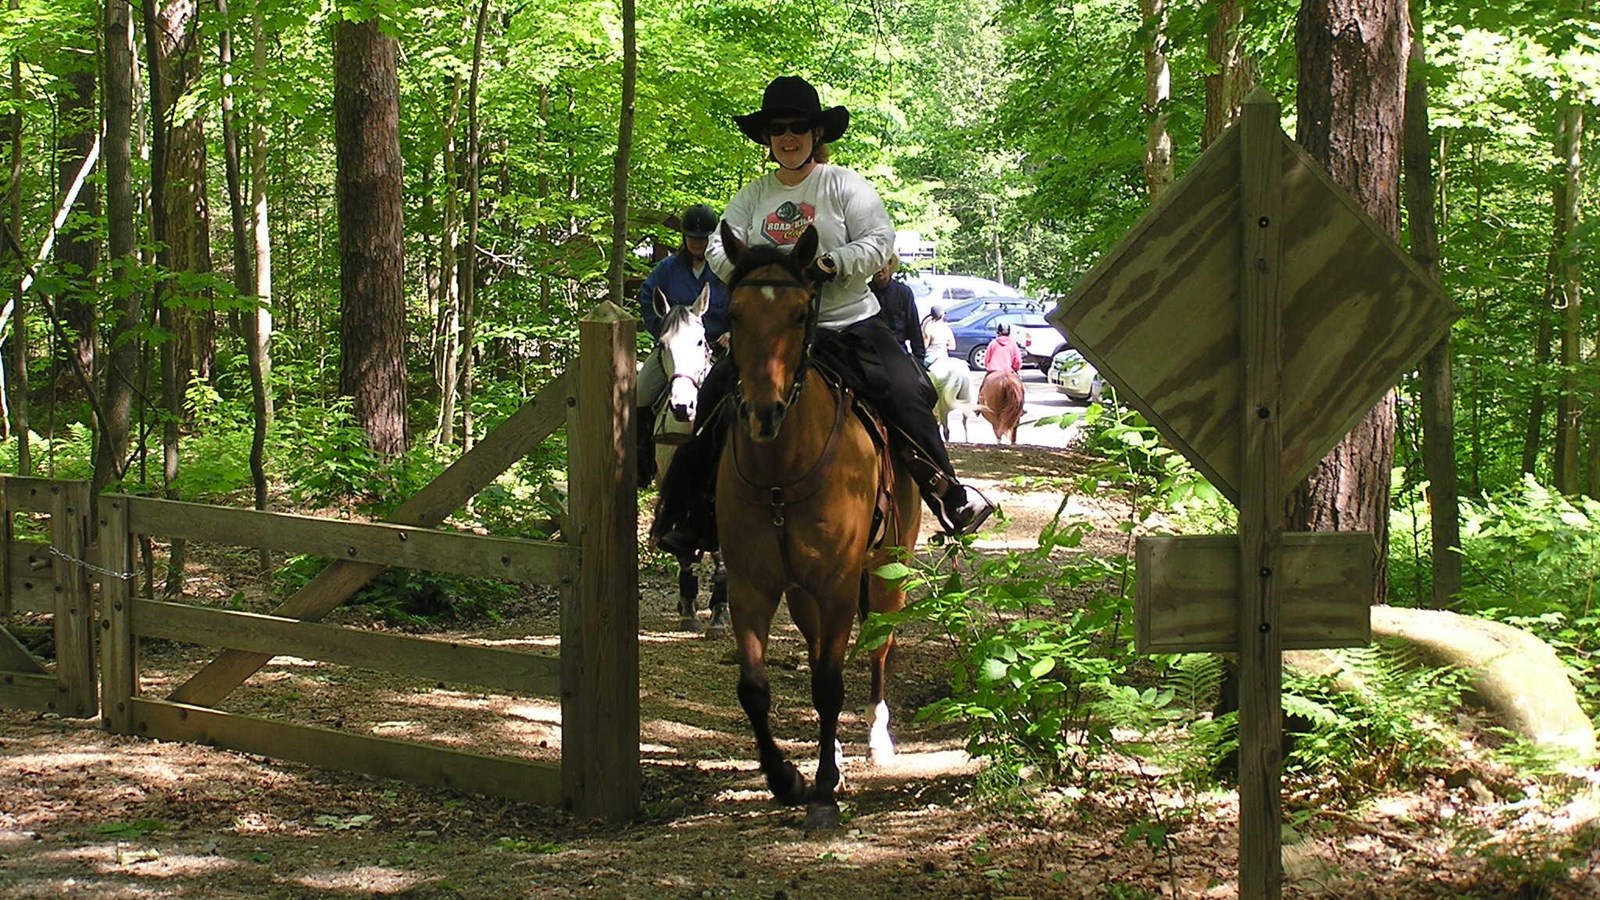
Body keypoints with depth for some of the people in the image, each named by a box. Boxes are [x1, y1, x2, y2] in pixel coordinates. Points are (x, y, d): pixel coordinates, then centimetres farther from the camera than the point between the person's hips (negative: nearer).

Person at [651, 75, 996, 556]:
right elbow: (720, 247, 2)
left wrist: (830, 262, -25)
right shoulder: (752, 195, 10)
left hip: (849, 327, -3)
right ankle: (697, 513, 4)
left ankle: (948, 494, -4)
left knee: (906, 393, -18)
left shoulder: (845, 186, -2)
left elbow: (880, 241, -11)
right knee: (716, 394, -6)